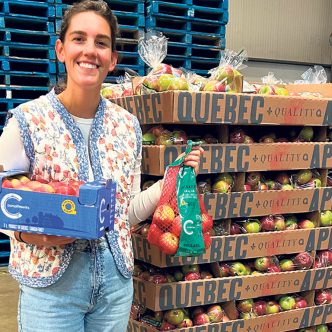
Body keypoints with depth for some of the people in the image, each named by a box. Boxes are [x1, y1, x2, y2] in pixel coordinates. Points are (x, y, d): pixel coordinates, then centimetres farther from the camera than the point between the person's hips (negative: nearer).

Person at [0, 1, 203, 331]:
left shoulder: (127, 125, 1)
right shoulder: (27, 121, -10)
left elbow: (127, 211, 8)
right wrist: (28, 234, -23)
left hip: (116, 279, 4)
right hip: (50, 282, -3)